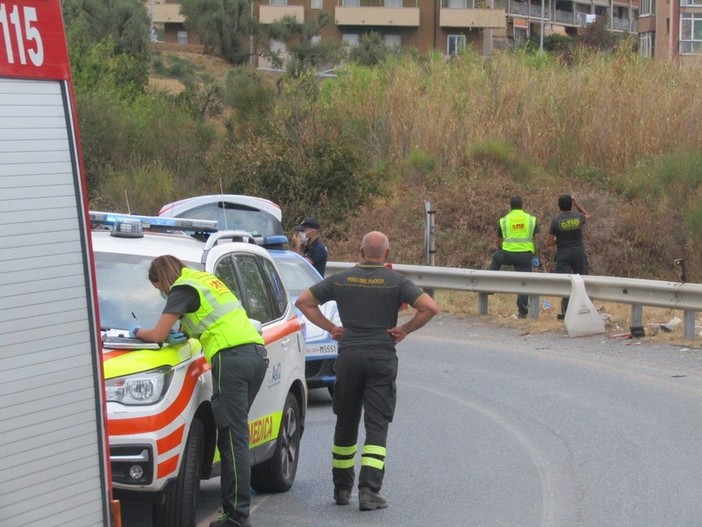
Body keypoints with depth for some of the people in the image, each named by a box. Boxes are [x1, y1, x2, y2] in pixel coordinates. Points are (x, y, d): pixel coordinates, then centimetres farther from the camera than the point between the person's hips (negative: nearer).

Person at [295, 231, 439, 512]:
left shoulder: (341, 279, 5)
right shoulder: (396, 281, -3)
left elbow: (303, 302, 7)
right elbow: (429, 307, -13)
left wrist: (331, 327, 8)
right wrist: (405, 329, -2)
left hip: (348, 356, 2)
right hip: (382, 359, -2)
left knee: (345, 423, 15)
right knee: (377, 425, -2)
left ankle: (342, 488, 22)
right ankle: (369, 490, -13)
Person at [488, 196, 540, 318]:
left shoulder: (503, 220, 6)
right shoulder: (531, 219, 6)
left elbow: (499, 241, 16)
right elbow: (536, 239, 2)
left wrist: (500, 250, 36)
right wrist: (535, 256, 9)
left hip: (508, 254, 0)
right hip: (525, 256, 0)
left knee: (496, 258, 33)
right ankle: (522, 312, 3)